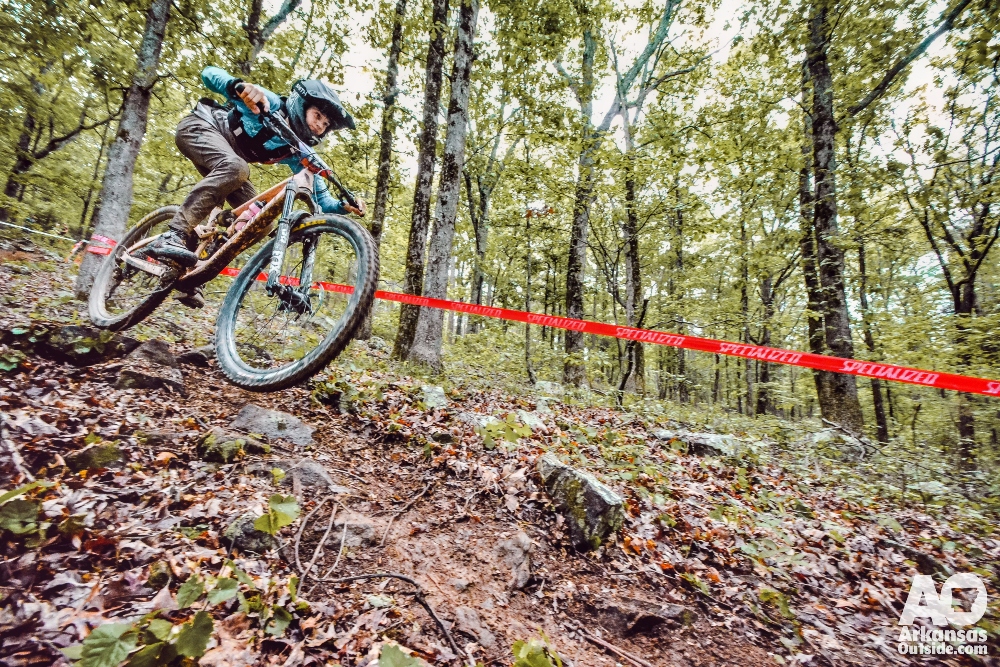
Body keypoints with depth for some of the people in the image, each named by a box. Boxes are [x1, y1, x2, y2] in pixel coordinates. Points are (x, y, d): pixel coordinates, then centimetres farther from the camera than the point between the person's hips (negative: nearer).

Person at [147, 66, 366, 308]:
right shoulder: (271, 103, -20)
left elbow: (321, 200, -7)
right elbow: (210, 73, -25)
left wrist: (346, 205, -28)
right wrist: (239, 86, -47)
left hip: (227, 161, 7)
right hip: (199, 126, -7)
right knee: (236, 168, -39)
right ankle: (172, 237, -41)